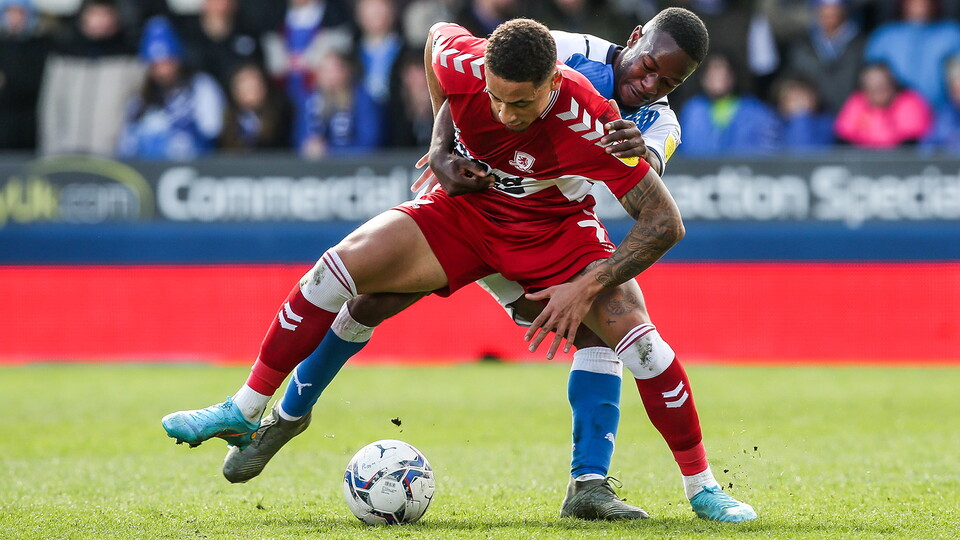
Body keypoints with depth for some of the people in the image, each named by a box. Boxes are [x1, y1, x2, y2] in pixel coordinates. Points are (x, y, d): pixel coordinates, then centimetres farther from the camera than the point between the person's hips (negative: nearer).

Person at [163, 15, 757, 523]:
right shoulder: (462, 64, -26)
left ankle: (702, 487, -8)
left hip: (556, 231, -2)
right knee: (342, 264, -18)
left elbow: (665, 222, -27)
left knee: (633, 331, -24)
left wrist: (587, 288, -31)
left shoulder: (591, 123, -34)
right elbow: (437, 33, 2)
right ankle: (244, 412, -6)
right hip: (467, 210, 2)